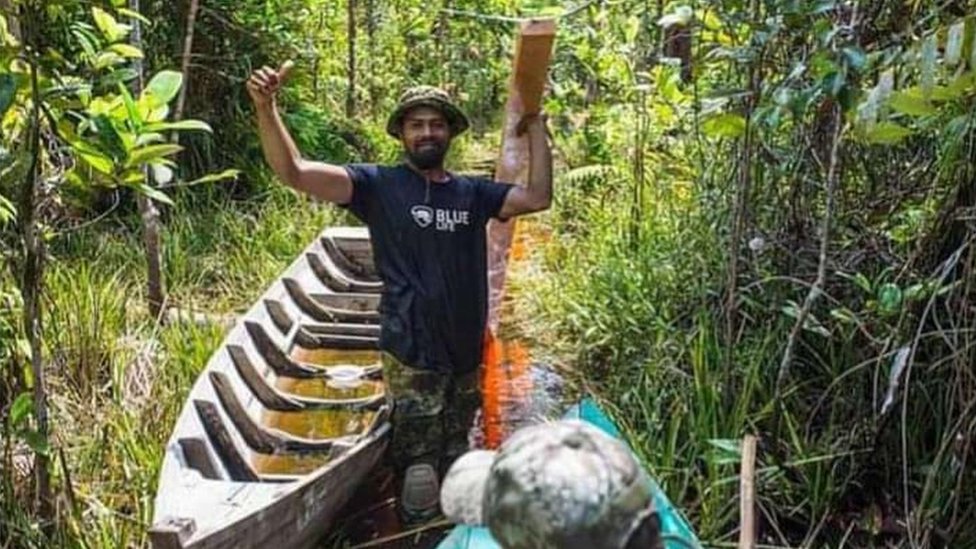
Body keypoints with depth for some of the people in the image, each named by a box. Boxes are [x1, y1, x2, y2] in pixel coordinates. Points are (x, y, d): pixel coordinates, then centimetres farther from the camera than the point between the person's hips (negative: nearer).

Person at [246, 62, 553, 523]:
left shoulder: (472, 192, 8)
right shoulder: (378, 186, -6)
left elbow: (538, 197, 2)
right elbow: (294, 172, -15)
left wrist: (536, 131, 4)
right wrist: (266, 109, -28)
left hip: (467, 352, 5)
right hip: (412, 354, -5)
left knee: (455, 460, 21)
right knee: (419, 466, 0)